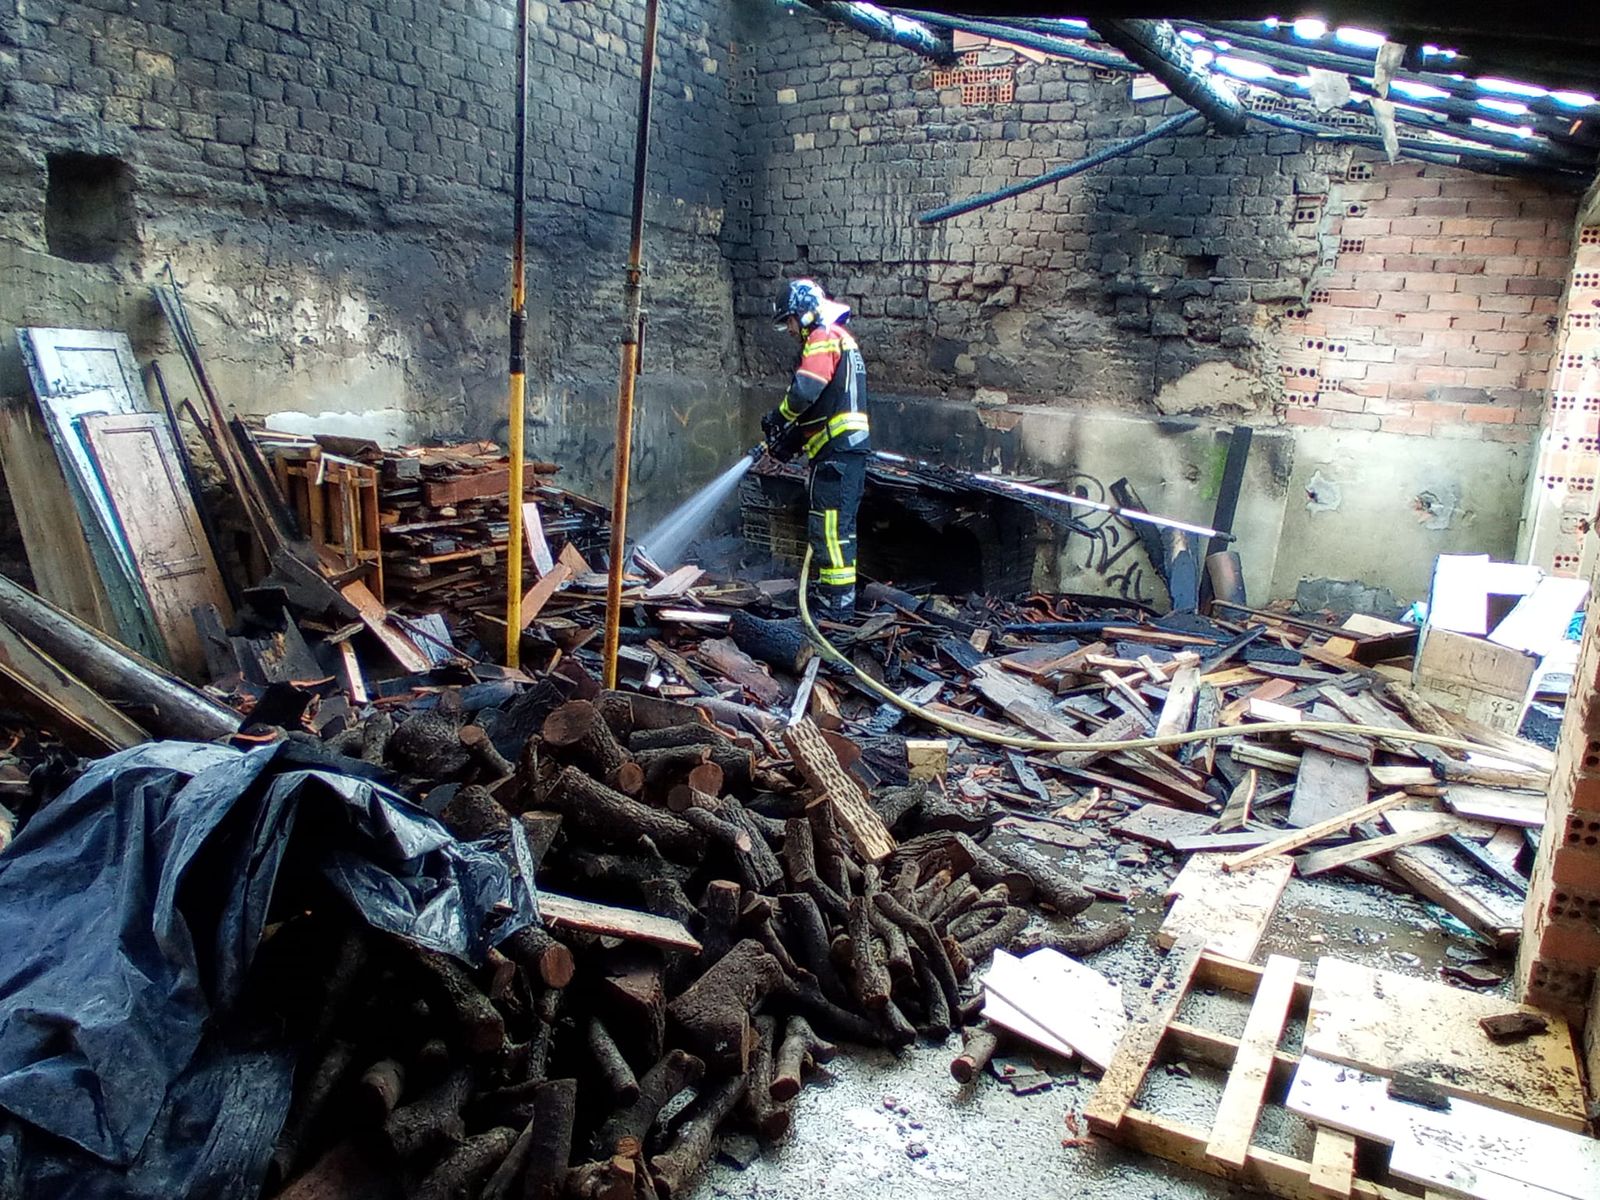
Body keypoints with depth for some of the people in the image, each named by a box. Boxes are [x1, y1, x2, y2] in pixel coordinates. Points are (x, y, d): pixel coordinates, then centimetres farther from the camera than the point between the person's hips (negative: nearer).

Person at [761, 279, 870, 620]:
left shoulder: (823, 337, -8)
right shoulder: (840, 338, 25)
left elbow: (804, 390, -22)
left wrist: (778, 419, -4)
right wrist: (792, 438, 12)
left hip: (837, 450, -11)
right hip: (850, 448, 11)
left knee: (830, 527, -9)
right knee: (837, 528, 16)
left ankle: (837, 605, -6)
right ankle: (824, 595, 26)